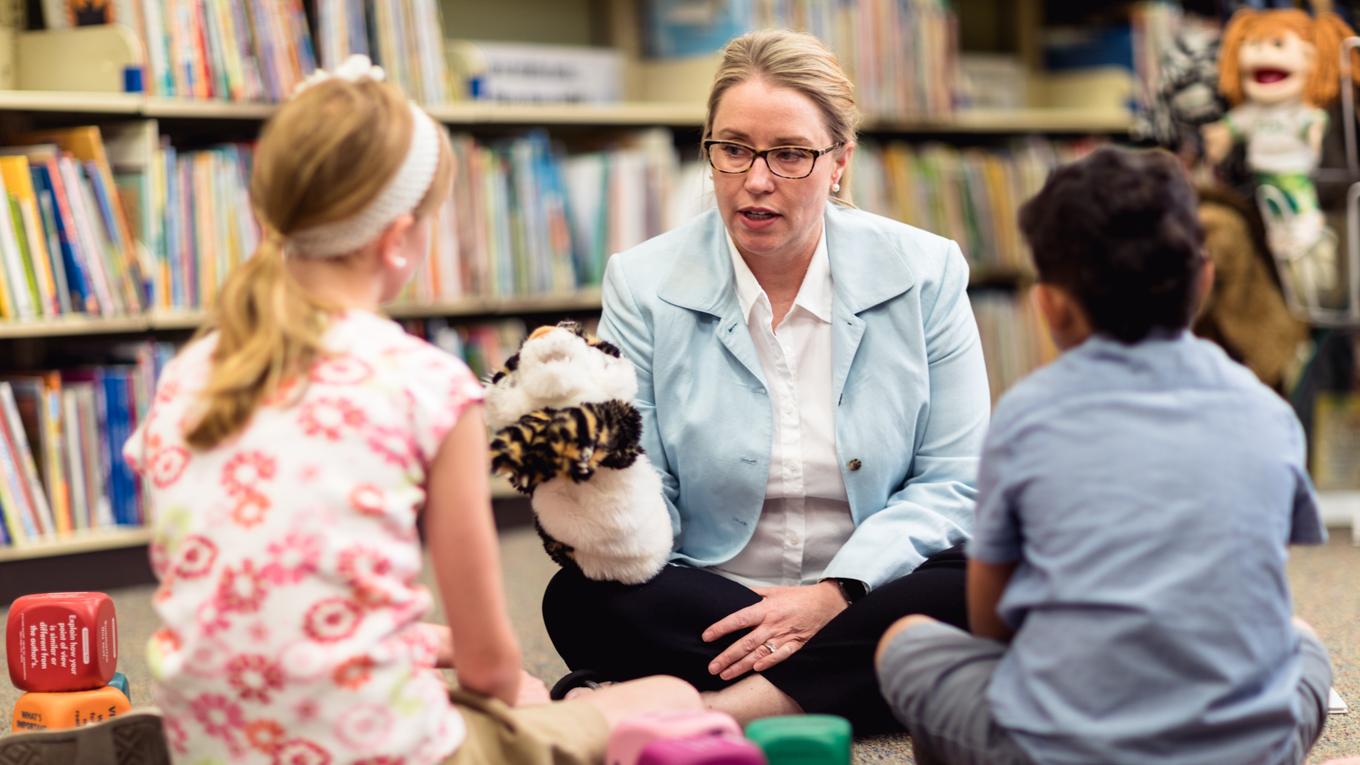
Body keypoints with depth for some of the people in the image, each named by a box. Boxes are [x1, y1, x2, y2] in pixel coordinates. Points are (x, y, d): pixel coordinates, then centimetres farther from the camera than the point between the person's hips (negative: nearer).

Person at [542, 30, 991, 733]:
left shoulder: (925, 273, 0)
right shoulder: (644, 285, 0)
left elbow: (953, 482, -3)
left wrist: (834, 594, -17)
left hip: (870, 589, 0)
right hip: (705, 599, 0)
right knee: (581, 600, -29)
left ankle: (715, 709, -30)